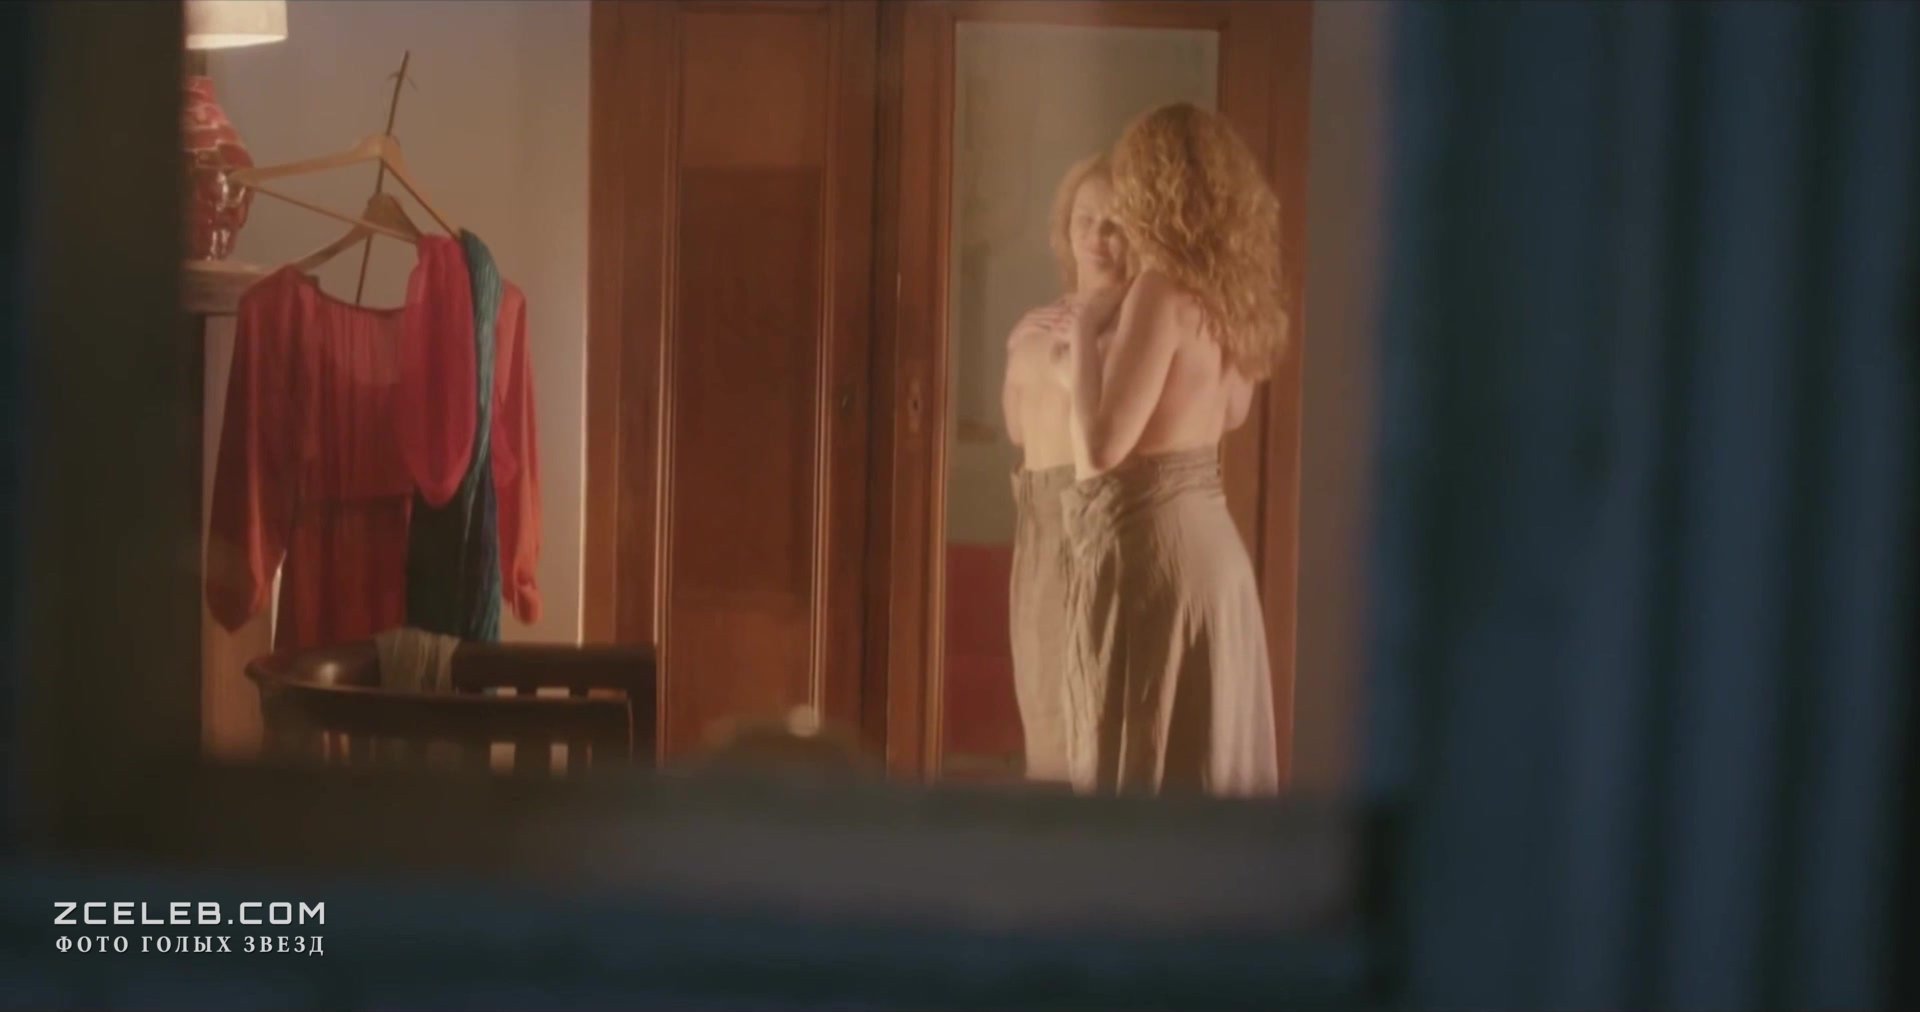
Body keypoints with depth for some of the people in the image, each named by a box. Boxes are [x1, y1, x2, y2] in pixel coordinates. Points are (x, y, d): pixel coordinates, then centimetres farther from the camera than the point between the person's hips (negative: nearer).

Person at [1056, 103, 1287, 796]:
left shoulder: (1162, 292, -17)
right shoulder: (1225, 291, 8)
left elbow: (1101, 447, -21)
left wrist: (1086, 333, -9)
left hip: (1146, 545, -9)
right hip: (1208, 540, 9)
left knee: (1137, 767, -1)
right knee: (1210, 757, 14)